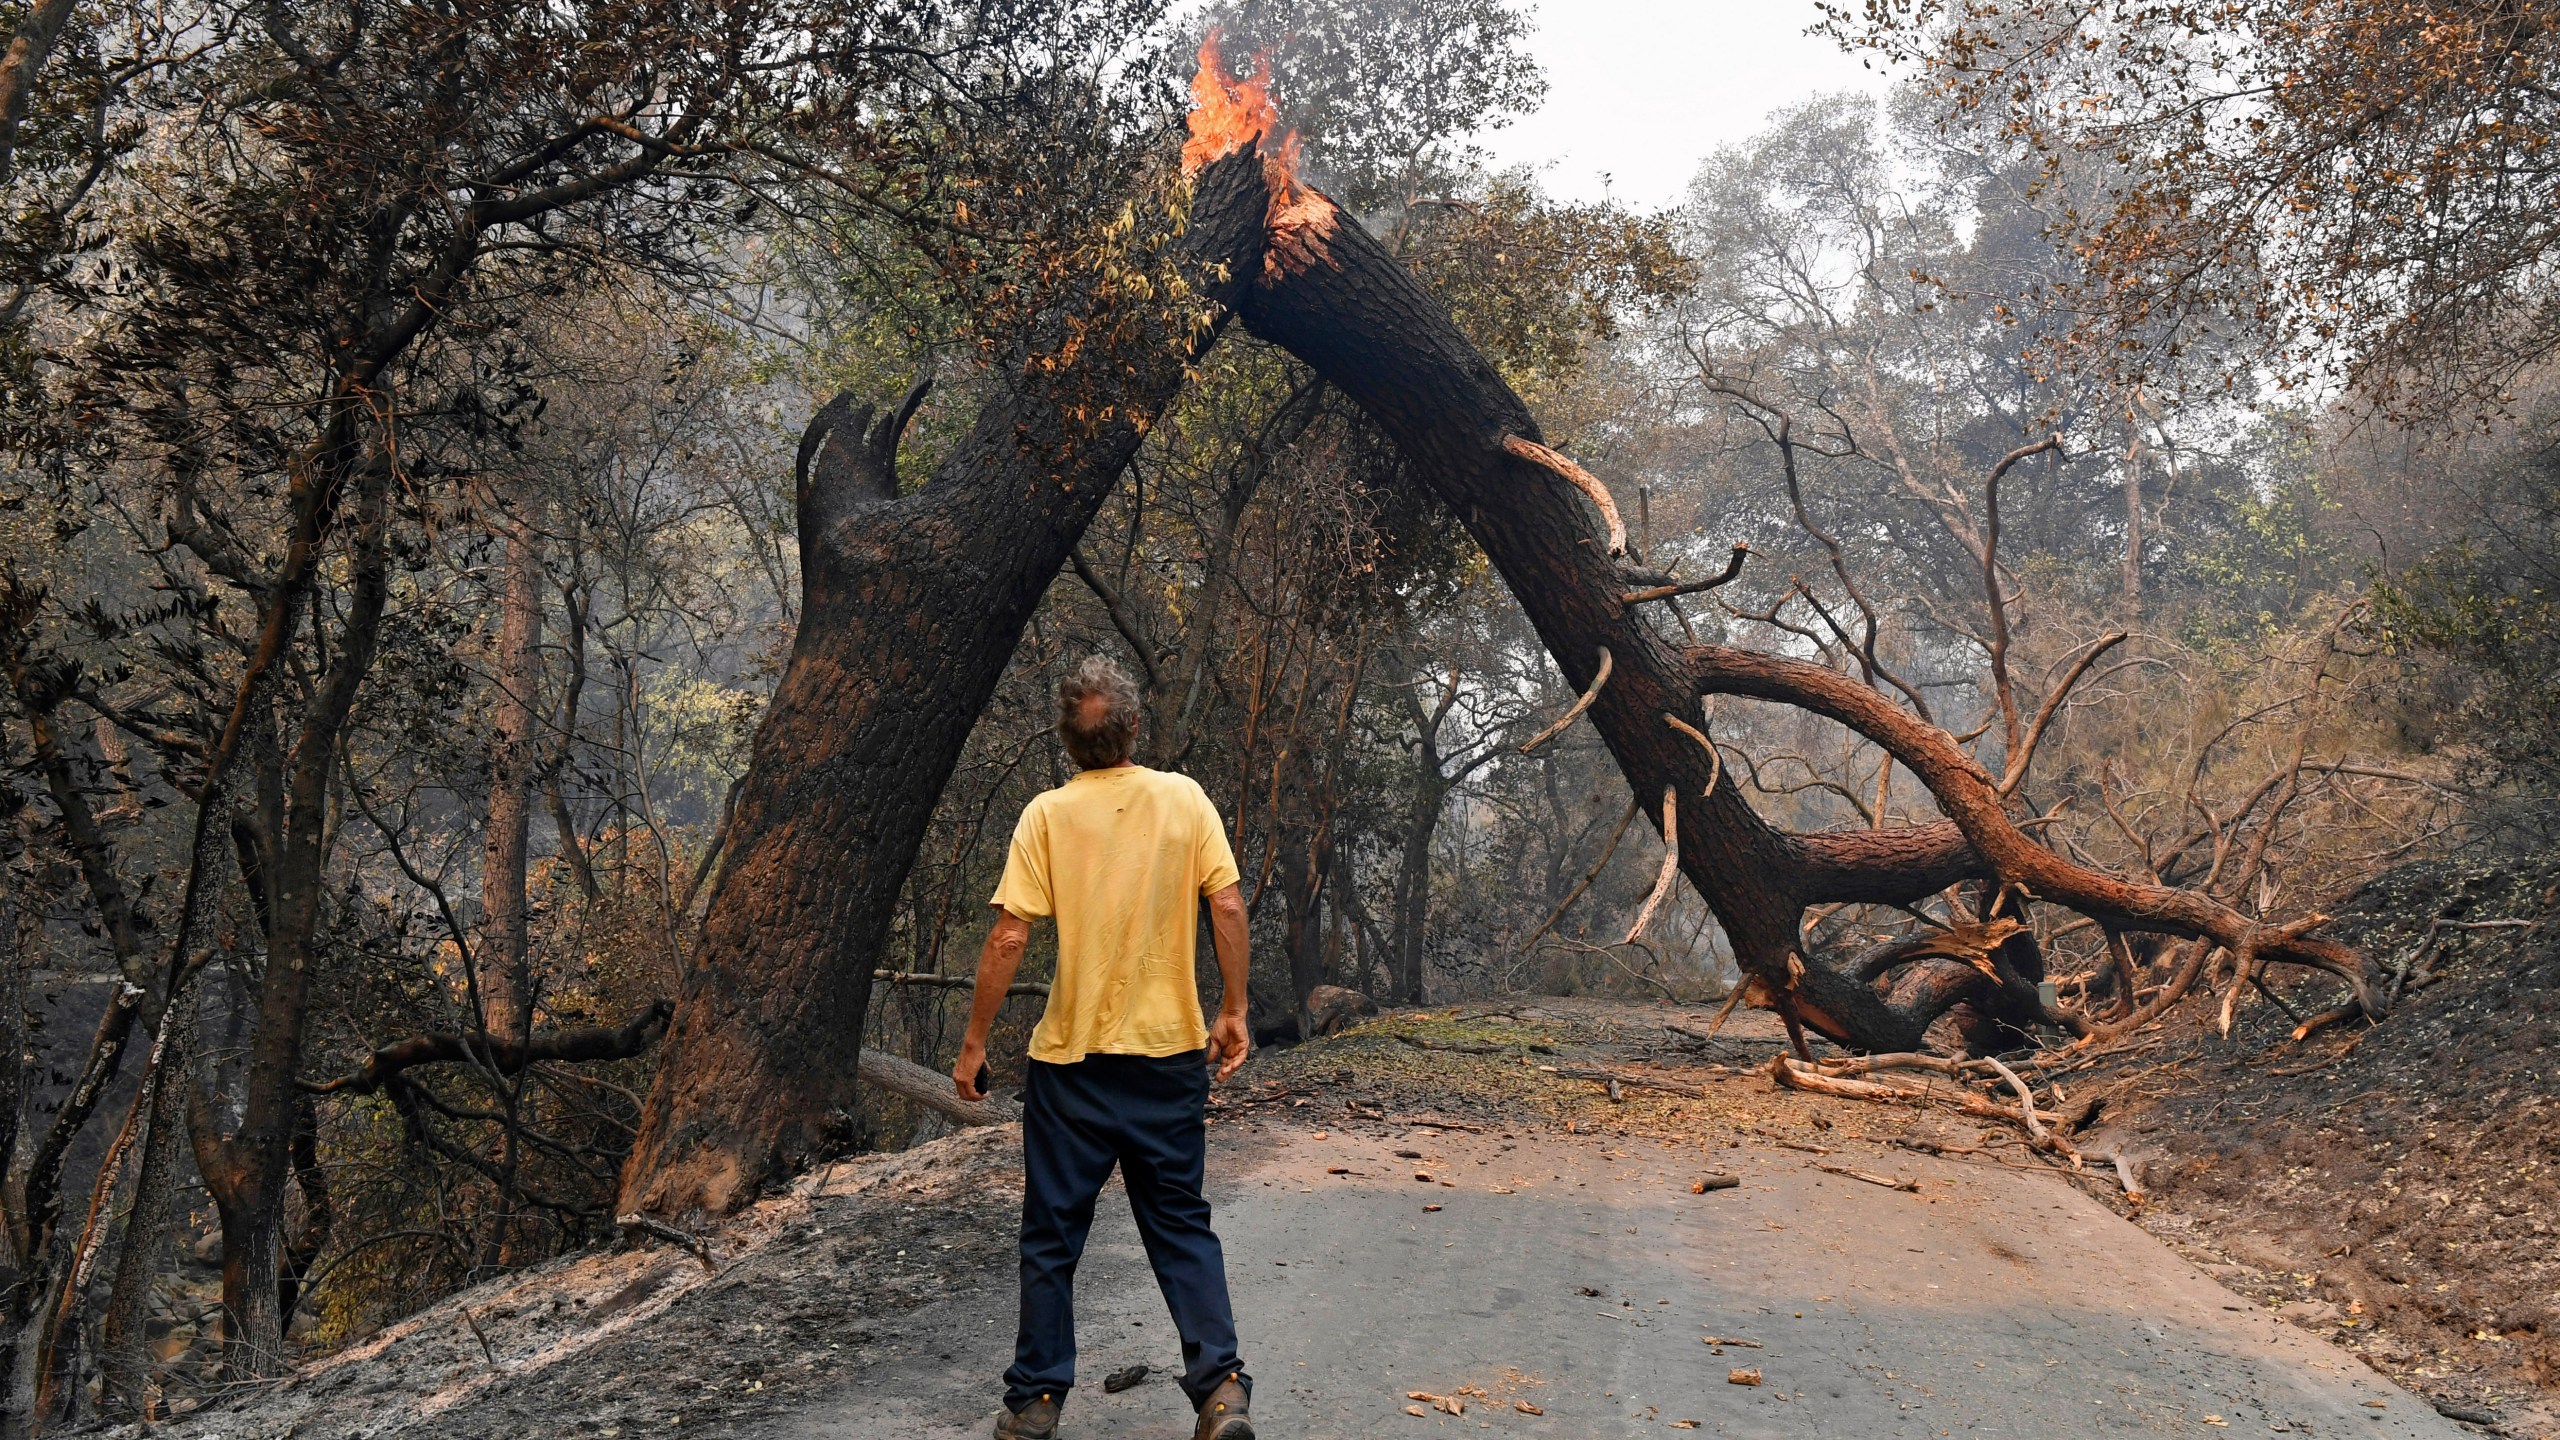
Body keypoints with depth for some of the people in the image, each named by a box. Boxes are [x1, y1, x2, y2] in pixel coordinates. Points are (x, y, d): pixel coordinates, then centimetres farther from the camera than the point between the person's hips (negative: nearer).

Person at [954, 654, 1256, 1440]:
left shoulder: (1049, 814, -7)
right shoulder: (1184, 798, -2)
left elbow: (1008, 939, -10)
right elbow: (1228, 909, -6)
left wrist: (974, 1043, -2)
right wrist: (1233, 1011, 5)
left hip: (1071, 1058, -1)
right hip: (1171, 1052, 2)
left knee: (1052, 1235, 11)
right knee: (1182, 1226, 12)